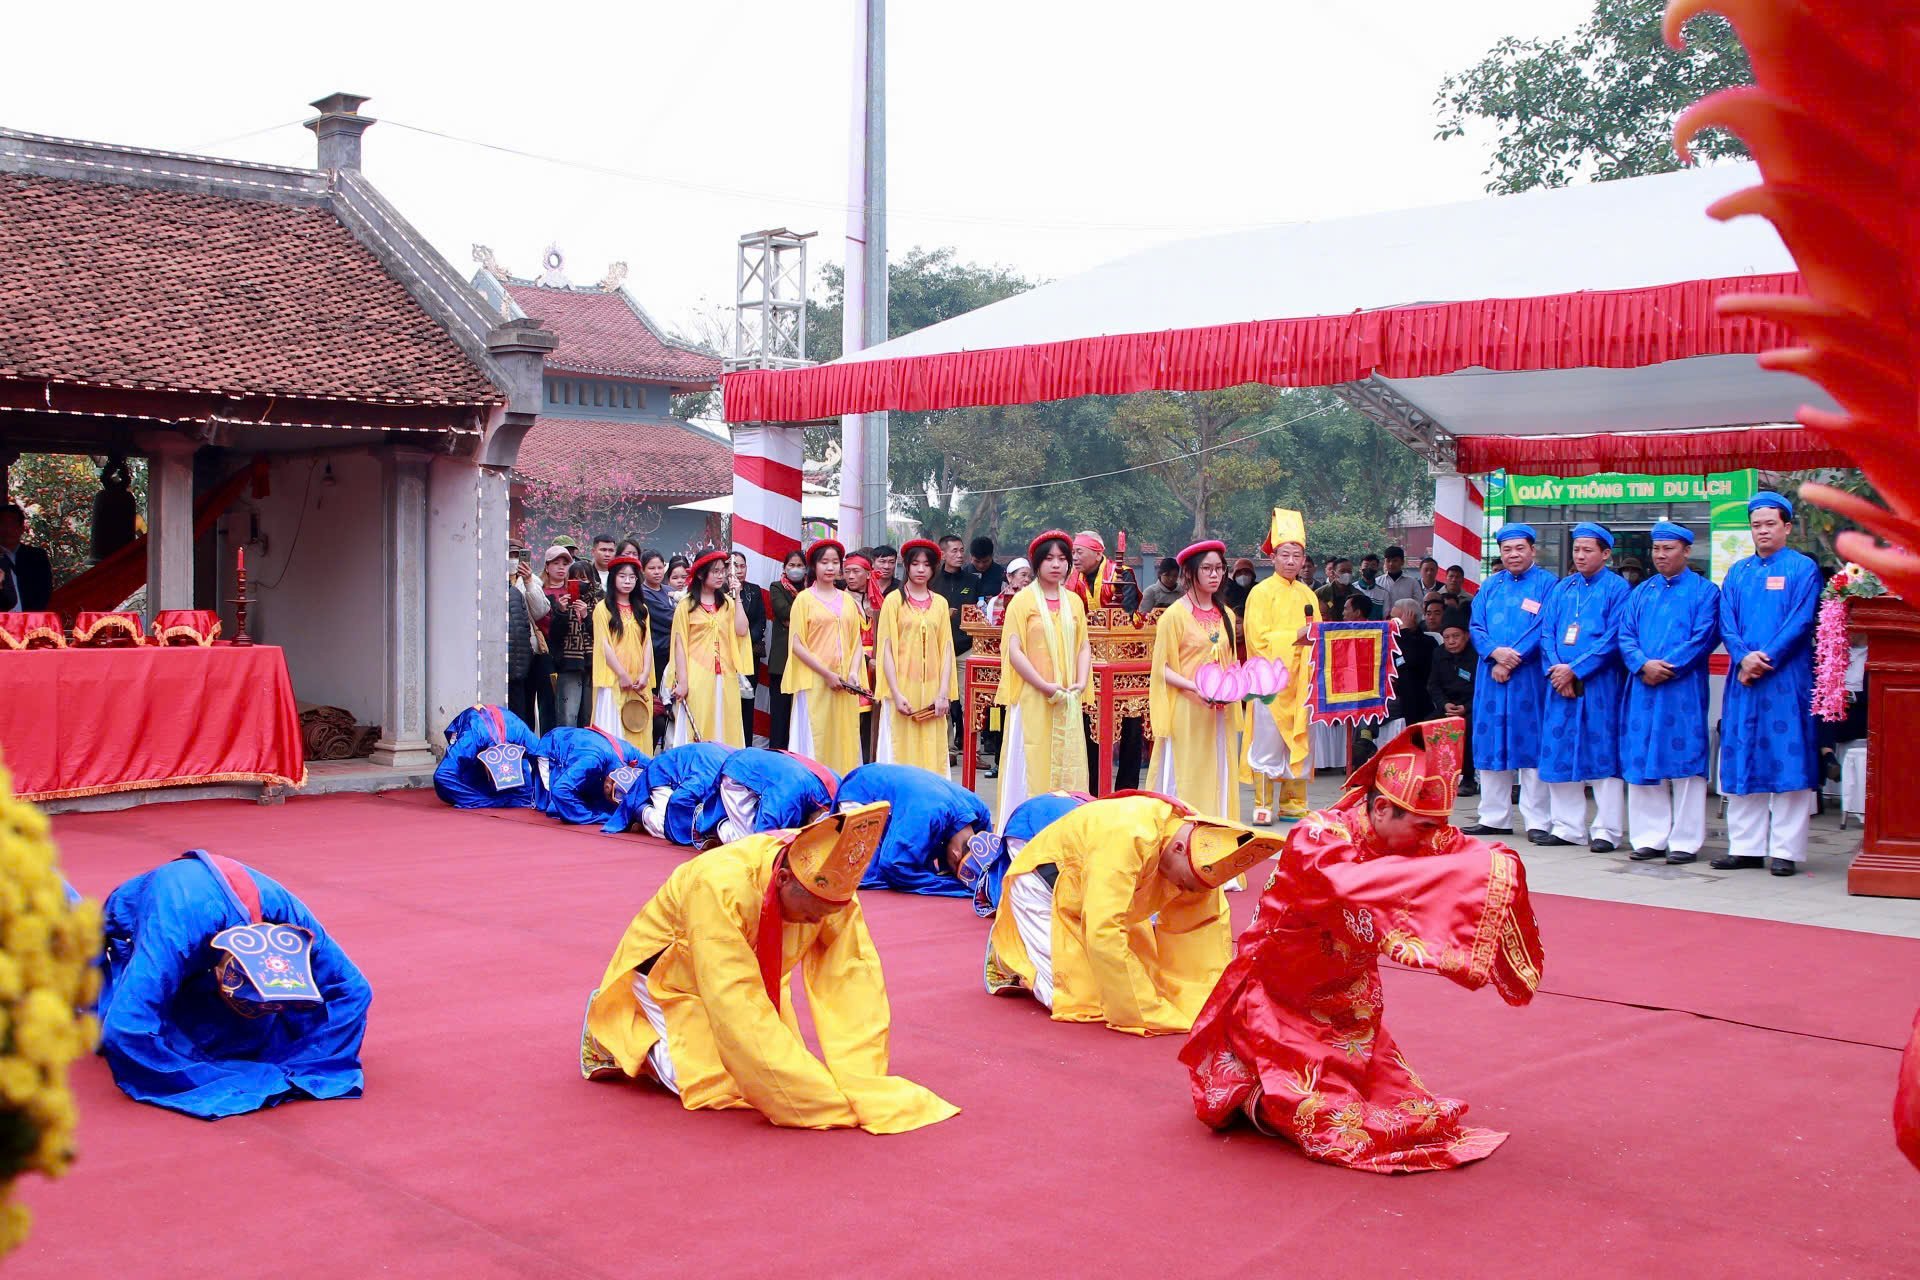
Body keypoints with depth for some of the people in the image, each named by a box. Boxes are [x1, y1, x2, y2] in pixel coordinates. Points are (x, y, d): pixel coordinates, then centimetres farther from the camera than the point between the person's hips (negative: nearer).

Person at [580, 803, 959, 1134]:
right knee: (715, 1084, -19)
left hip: (755, 976, 5)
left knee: (783, 1074, -6)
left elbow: (855, 978, -25)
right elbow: (738, 1011, -43)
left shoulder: (831, 884, -25)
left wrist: (863, 1088, -35)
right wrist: (833, 1102, -42)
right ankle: (615, 1034, 6)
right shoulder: (721, 887, -42)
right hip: (672, 971, -5)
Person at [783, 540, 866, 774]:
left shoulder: (848, 600, 13)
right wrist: (827, 674, -11)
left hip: (844, 684, 4)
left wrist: (854, 672, -4)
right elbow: (797, 645, -4)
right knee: (815, 739, -5)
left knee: (845, 738, 2)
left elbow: (856, 641, 14)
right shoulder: (804, 599, 1)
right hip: (814, 681, -4)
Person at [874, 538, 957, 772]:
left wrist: (944, 692, -2)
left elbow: (947, 649, 9)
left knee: (932, 754, 0)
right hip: (902, 689, -3)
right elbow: (886, 649, -2)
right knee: (900, 752, -5)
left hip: (932, 691, 3)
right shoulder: (894, 600, 3)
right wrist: (896, 694, -11)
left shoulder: (940, 603, 12)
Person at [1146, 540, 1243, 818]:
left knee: (1218, 777, 6)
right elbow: (1163, 668, -7)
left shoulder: (1227, 615, 14)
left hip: (1221, 712, 6)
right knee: (1184, 778, -4)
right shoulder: (1175, 614, -5)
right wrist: (1195, 688, -21)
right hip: (1186, 712, -6)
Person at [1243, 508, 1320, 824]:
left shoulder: (1307, 594, 15)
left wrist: (1316, 637, -3)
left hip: (1300, 680, 6)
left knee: (1300, 743, 6)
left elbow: (1317, 633, 20)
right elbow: (1259, 639, -11)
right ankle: (1263, 806, 0)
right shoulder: (1261, 593, -4)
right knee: (1268, 745, -6)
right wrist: (1296, 636, -18)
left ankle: (1292, 804, 14)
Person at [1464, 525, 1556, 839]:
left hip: (1529, 676, -4)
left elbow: (1546, 627, -9)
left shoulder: (1546, 583, 1)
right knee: (1492, 746, 6)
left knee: (1530, 744, -4)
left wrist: (1512, 660, -14)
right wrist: (1495, 652, -11)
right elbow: (1476, 627, 8)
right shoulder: (1491, 585, 15)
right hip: (1492, 677, 5)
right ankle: (1494, 818, 13)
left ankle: (1537, 820, 0)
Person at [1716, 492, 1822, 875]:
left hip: (1786, 679, -4)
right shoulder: (1737, 572, 15)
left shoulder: (1803, 569, 2)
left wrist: (1766, 659, -15)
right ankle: (1745, 847, 11)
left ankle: (1785, 850, 0)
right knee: (1742, 762, 5)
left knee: (1786, 762, -4)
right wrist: (1743, 657, -11)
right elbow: (1725, 622, 7)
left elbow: (1801, 622, -7)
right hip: (1743, 679, 5)